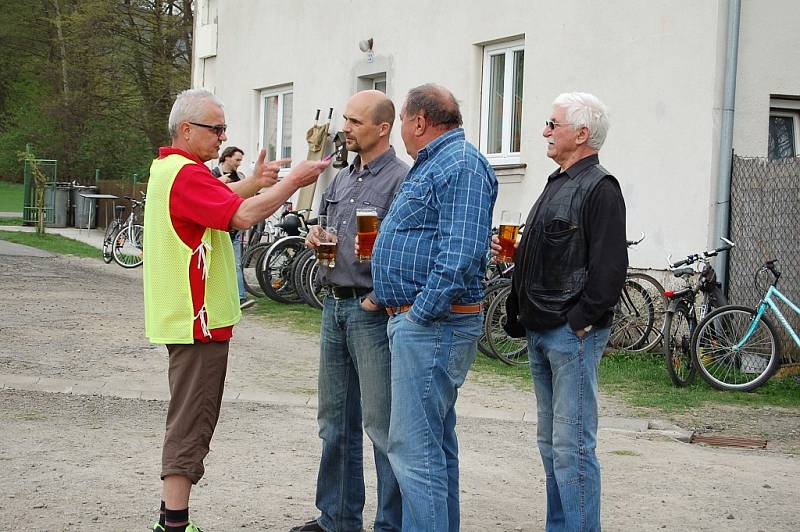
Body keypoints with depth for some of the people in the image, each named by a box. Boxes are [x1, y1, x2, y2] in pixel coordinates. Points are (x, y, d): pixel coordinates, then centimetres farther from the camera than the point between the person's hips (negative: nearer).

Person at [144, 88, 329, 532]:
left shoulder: (166, 167, 16)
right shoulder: (185, 174, -18)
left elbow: (216, 202, 27)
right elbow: (242, 216, -27)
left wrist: (253, 182, 10)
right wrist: (294, 181, -19)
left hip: (181, 316, 11)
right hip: (198, 318, -11)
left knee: (189, 418, 17)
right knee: (191, 424, -7)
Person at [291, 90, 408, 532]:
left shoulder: (401, 180, -11)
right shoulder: (341, 179, 16)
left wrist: (379, 298, -20)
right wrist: (315, 239, 5)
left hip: (373, 311, -8)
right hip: (334, 306, 9)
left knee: (382, 425, -4)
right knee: (335, 421, 15)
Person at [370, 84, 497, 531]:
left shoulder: (461, 166, -15)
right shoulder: (434, 164, 19)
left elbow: (460, 255, -25)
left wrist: (421, 313, -23)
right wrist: (390, 300, 22)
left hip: (431, 326, -11)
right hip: (427, 324, 11)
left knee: (415, 447, -11)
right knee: (436, 440, 16)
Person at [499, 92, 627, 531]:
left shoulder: (599, 189, -12)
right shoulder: (558, 183, 18)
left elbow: (609, 267, -19)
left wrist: (579, 322, -18)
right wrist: (511, 250, 7)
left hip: (573, 334, -10)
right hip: (541, 332, 10)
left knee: (572, 447, -8)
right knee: (550, 443, 15)